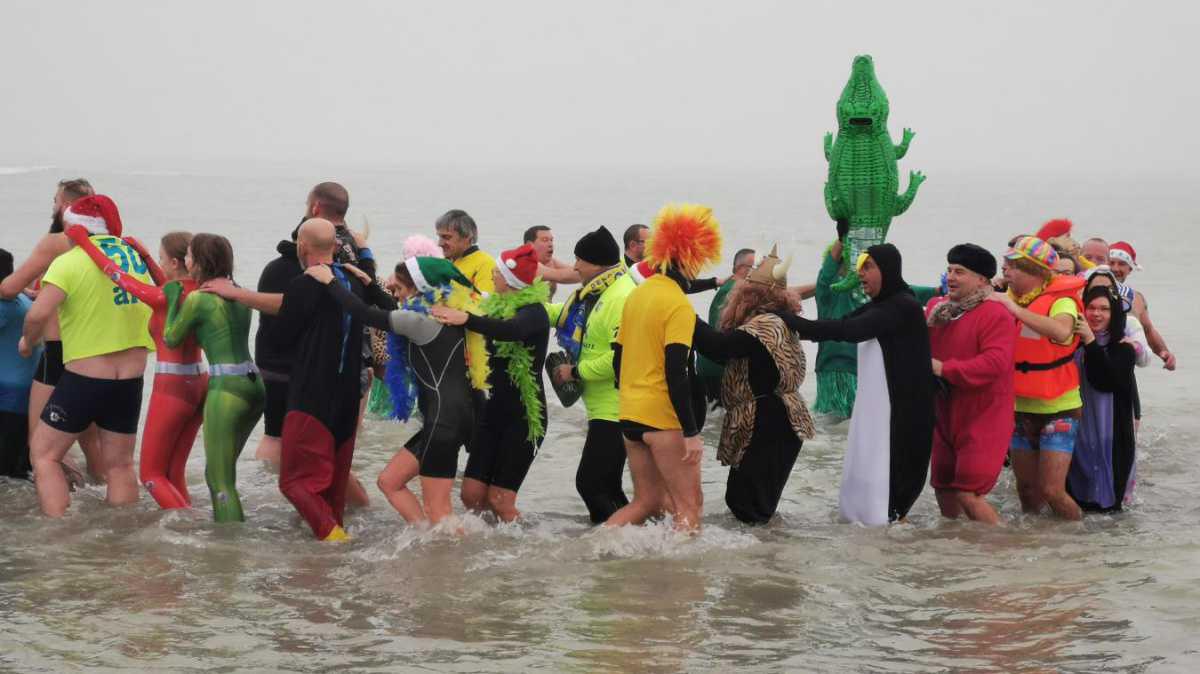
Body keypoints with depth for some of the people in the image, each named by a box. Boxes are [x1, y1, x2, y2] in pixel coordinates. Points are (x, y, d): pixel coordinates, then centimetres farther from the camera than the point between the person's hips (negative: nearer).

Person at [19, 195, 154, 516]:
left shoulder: (70, 263, -12)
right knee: (119, 464, 14)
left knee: (44, 454, 7)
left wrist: (28, 341, -2)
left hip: (84, 378, -5)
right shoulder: (135, 257, 7)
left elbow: (38, 314, -21)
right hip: (131, 379, 6)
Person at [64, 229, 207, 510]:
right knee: (174, 474, 15)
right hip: (199, 384, 7)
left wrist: (83, 241, 3)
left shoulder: (164, 298, -16)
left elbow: (116, 273, -7)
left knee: (151, 473, 3)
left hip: (172, 387, -7)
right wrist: (144, 255, 30)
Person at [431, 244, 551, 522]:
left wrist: (466, 319, -45)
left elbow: (512, 330, -36)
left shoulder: (534, 312, -13)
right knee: (472, 494, 2)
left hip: (523, 415, -7)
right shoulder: (495, 306, 11)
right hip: (492, 410, 7)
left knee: (499, 500, -8)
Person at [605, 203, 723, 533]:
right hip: (663, 418, -8)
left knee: (647, 501, 16)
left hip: (630, 415, 8)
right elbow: (676, 373, -19)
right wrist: (691, 432, -19)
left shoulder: (636, 295, 12)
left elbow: (618, 359, 17)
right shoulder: (678, 304, -13)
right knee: (690, 505, -1)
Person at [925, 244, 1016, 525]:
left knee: (968, 496, -14)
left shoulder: (996, 315, -16)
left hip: (982, 420, -8)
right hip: (945, 417, 8)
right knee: (944, 491, 16)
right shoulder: (936, 308, 8)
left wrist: (945, 369, -26)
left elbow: (995, 363, -28)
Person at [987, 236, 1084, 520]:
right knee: (1027, 490, 12)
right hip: (1021, 409, 6)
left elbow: (1062, 331, -37)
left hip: (1057, 409, -6)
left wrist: (1016, 309, -36)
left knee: (1052, 491, -11)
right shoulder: (1009, 297, 5)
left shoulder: (1060, 301, -16)